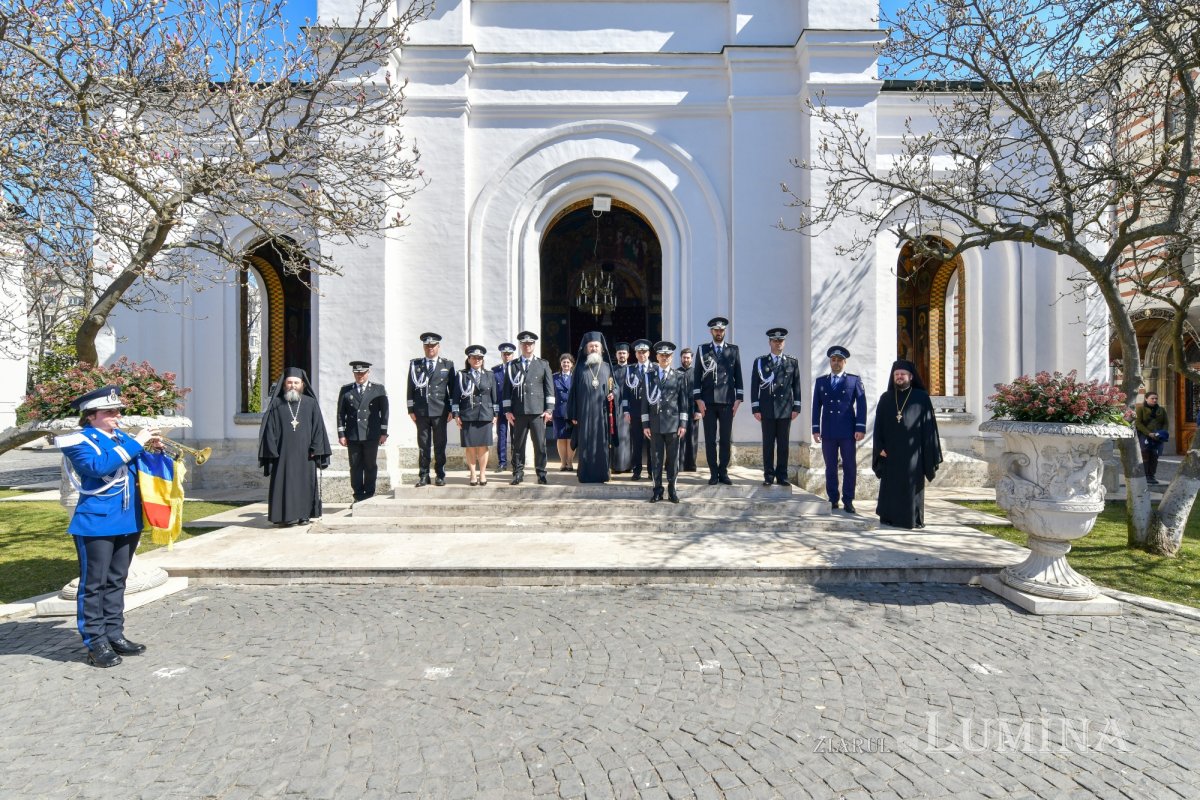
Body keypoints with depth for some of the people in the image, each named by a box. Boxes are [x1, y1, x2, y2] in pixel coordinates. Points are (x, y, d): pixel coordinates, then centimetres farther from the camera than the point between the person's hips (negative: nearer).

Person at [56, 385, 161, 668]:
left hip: (128, 522, 7)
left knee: (116, 581, 14)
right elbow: (98, 466, -25)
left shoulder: (121, 436, 12)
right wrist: (136, 443, -23)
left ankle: (115, 635, 22)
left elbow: (138, 469, 20)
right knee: (94, 584, 1)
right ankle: (96, 644, 8)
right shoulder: (78, 441, -7)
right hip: (97, 523, -7)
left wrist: (152, 450, 1)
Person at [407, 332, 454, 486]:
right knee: (423, 445, 4)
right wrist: (411, 409, 2)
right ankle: (423, 476, 9)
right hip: (421, 411, 1)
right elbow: (410, 388, 8)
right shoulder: (414, 364, 10)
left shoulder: (448, 364, 8)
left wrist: (452, 410, 2)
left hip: (440, 411, -1)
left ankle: (440, 475, 9)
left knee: (440, 445, 2)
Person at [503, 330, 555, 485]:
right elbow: (507, 389, 9)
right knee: (518, 444, 4)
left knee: (540, 444, -1)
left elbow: (549, 388, 7)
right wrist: (508, 410, 1)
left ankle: (541, 474, 8)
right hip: (518, 412, 1)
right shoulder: (512, 366, 12)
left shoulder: (543, 365, 11)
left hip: (538, 411, -1)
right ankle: (518, 473, 13)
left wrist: (549, 409, -2)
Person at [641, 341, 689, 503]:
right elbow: (645, 400, 6)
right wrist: (645, 424, 0)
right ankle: (657, 490, 11)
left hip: (673, 423, 0)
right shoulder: (649, 375, 7)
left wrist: (683, 424, -1)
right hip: (655, 423, 0)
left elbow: (684, 401, 5)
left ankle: (672, 489, 13)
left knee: (673, 457, 3)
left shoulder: (679, 376, 6)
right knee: (656, 458, 3)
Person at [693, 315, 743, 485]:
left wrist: (738, 398, 1)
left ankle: (723, 472, 12)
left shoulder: (733, 350, 9)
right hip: (708, 402, 0)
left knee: (725, 439, 4)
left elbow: (738, 375, 8)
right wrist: (698, 399, -4)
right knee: (710, 439, 2)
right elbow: (697, 376, 4)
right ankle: (714, 473, 9)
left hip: (727, 401, 1)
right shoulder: (702, 350, 7)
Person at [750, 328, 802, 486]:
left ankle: (782, 476, 10)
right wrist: (756, 408, -3)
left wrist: (796, 407, 3)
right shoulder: (760, 362, 6)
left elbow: (796, 386, 9)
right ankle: (768, 476, 7)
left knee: (783, 444, 4)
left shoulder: (792, 363, 10)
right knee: (768, 444, 1)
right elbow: (754, 386, 3)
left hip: (786, 409, 1)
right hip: (767, 409, -1)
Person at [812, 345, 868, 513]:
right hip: (828, 432, 2)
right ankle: (833, 499, 13)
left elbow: (861, 405, 1)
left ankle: (848, 500, 10)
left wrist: (861, 428, -7)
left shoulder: (854, 380, 6)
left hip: (848, 432, -2)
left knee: (850, 467, 1)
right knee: (830, 468, 5)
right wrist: (816, 429, 3)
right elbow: (816, 407, 10)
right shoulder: (820, 381, 12)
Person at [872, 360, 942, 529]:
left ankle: (913, 518, 10)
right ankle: (889, 516, 13)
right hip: (890, 451, 2)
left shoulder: (921, 398, 2)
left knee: (912, 485, 2)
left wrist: (929, 452, -6)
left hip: (913, 451, -2)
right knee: (890, 485, 5)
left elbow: (928, 425, -1)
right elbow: (879, 425, 7)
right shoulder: (885, 398, 9)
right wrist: (880, 447, -2)